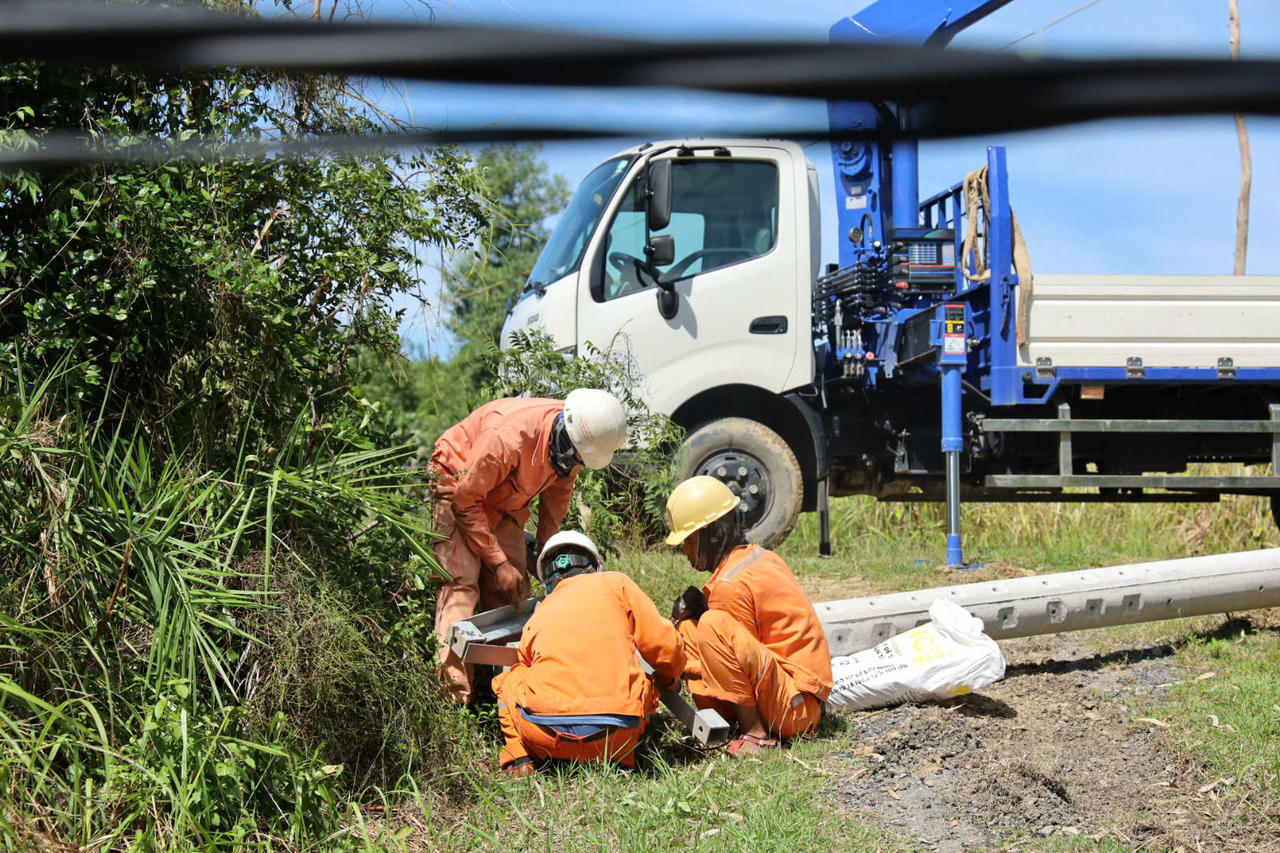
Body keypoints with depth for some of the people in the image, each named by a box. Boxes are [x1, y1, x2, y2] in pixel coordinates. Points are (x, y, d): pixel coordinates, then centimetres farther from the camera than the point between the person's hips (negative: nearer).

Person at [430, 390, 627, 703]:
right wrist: (498, 562, -23)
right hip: (457, 485, -7)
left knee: (513, 591, -4)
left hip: (504, 501, 7)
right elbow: (466, 501, -26)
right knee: (462, 584, -19)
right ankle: (453, 697, -24)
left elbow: (559, 488, 5)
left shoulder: (573, 439, -18)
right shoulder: (508, 438, -39)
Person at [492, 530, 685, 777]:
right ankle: (618, 755, 11)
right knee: (647, 687, 31)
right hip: (612, 737, -1)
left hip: (546, 734, 1)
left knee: (508, 680, 31)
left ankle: (519, 756, 11)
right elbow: (664, 646, 10)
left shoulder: (536, 619, 20)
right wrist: (670, 679, 33)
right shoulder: (615, 583, 14)